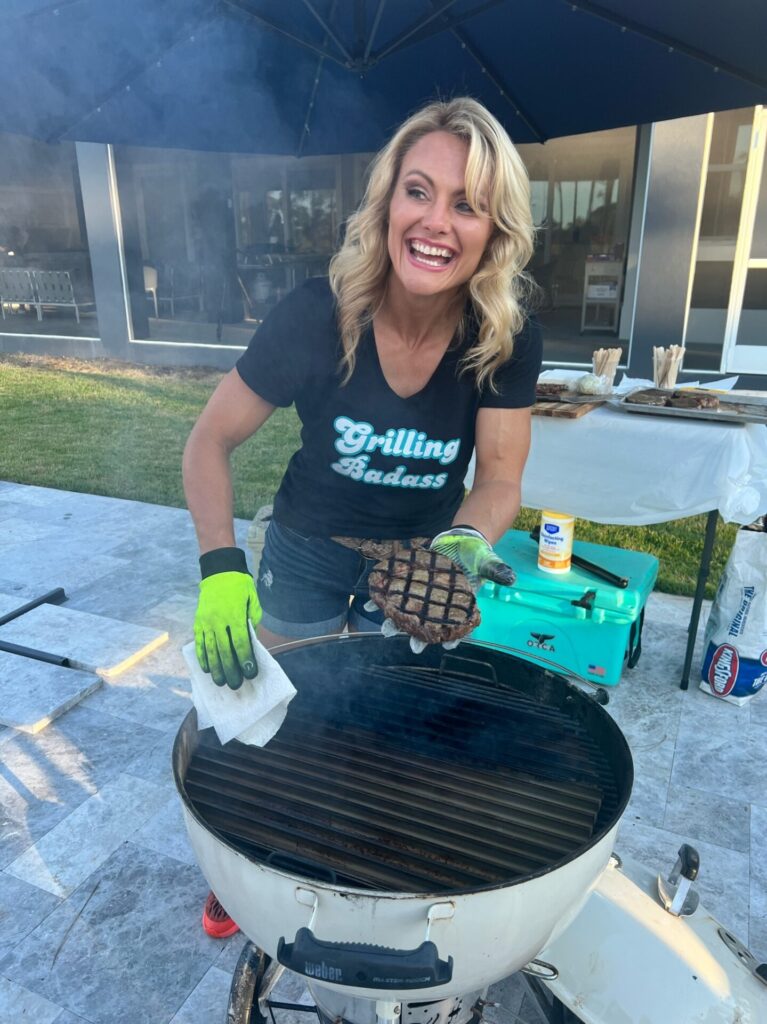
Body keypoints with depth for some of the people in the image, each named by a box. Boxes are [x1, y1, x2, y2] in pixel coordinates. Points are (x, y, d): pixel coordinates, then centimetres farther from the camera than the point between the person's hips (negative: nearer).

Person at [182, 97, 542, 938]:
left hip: (421, 553, 1)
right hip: (310, 547, 0)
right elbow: (211, 439, -18)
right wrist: (220, 568, -30)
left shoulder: (508, 339, -21)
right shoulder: (317, 316, -27)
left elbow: (499, 479, -16)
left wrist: (466, 541, -38)